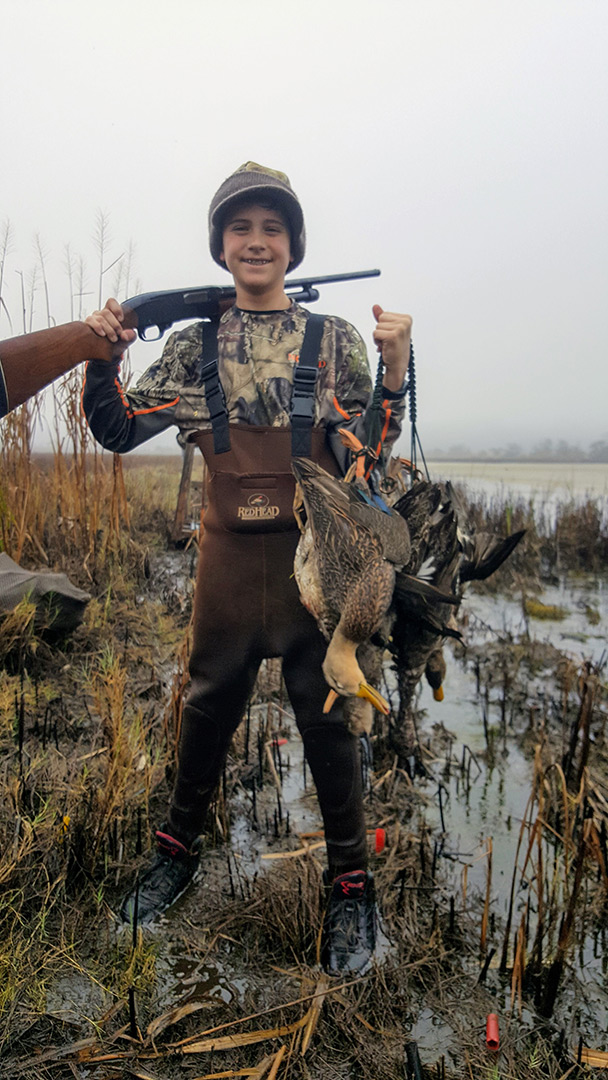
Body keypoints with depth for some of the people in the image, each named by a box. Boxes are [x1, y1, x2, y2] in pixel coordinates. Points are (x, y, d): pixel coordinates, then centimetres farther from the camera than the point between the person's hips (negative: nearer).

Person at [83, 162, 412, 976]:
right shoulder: (195, 342, 7)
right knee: (208, 707, 15)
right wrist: (101, 357, -10)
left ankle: (351, 887, 24)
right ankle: (179, 848, 39)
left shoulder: (333, 339, 2)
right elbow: (119, 430, 7)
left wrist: (394, 365, -16)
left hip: (315, 552, -2)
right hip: (230, 556, 2)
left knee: (328, 718, 6)